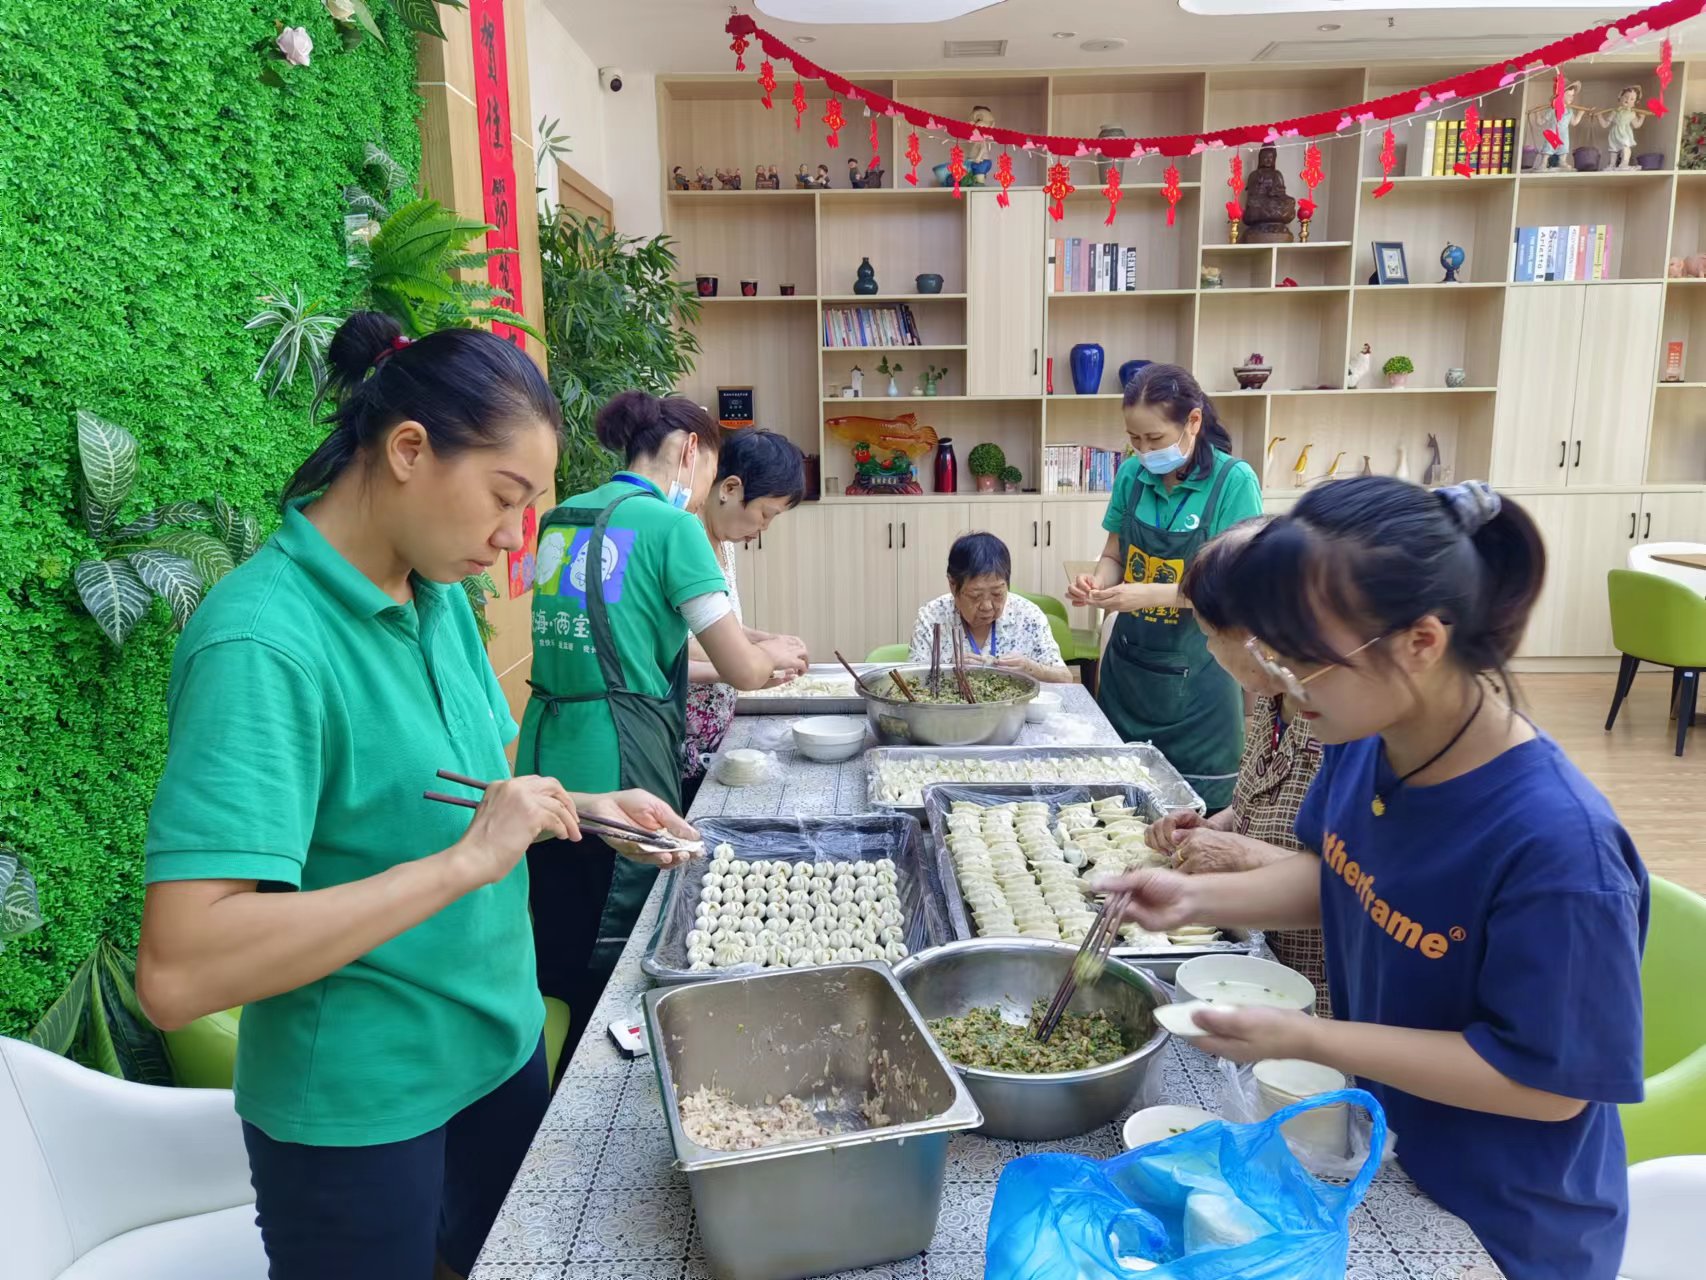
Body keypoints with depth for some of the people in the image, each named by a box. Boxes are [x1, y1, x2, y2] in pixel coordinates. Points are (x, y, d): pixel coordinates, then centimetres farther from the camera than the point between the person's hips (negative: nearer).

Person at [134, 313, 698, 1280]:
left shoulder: (442, 599, -2)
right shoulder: (262, 641, -26)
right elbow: (178, 973, -30)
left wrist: (575, 808, -4)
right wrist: (466, 862, -31)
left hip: (500, 1043, 7)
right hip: (359, 1108, -7)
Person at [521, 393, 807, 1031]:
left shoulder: (560, 518, 11)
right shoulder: (670, 525, -11)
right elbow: (743, 671, -12)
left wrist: (753, 654, 20)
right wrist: (773, 655, 12)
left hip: (544, 759, 8)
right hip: (617, 771, -7)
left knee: (560, 961, 20)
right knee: (617, 967, 9)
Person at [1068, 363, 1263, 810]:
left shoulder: (1234, 481, -13)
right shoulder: (1132, 475, 0)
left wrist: (1151, 594, -25)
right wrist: (1097, 582, -12)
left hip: (1195, 678, -4)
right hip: (1127, 667, 4)